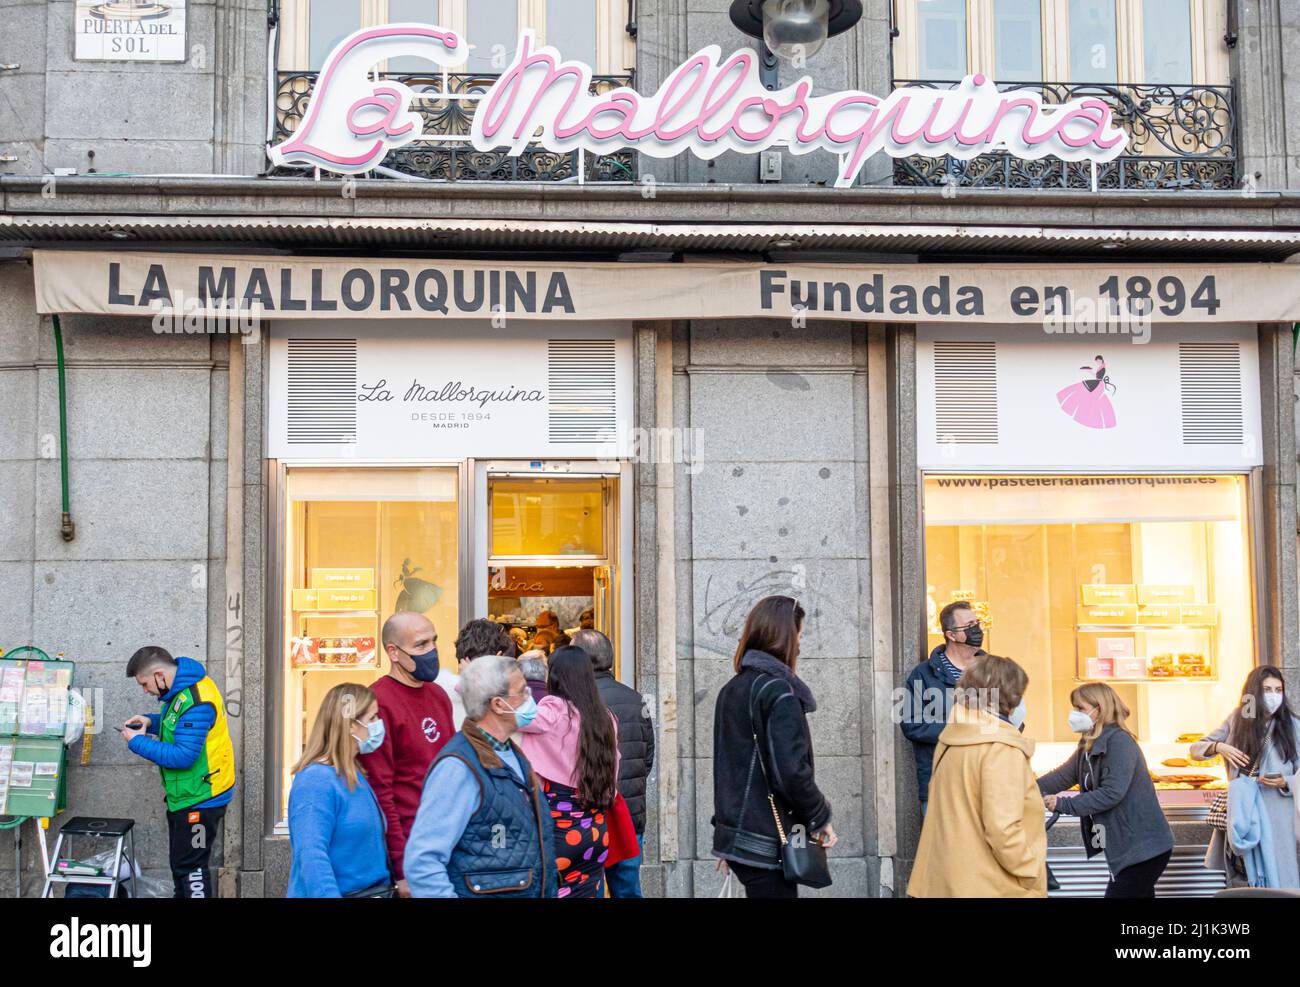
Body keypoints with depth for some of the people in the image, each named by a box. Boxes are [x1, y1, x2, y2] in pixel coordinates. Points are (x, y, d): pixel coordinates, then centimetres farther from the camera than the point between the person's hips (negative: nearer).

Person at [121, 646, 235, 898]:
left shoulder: (195, 702, -27)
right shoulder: (184, 687, 4)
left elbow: (183, 756, -28)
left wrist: (138, 742, -19)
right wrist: (151, 721, 2)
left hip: (199, 800, -10)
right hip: (185, 797, 10)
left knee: (191, 867, -1)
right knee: (180, 862, 21)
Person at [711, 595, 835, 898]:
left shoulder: (731, 691, 13)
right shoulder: (779, 691, -13)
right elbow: (792, 771, -20)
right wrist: (820, 819, -5)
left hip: (735, 836, 8)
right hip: (766, 844, -8)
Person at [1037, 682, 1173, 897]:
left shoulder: (1119, 742, -17)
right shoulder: (1089, 747, 12)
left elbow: (1111, 793, -25)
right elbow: (1062, 776, 7)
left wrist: (1063, 804, -21)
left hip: (1144, 850, -9)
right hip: (1127, 849, 9)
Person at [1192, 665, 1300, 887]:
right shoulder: (1237, 719, 4)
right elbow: (1196, 749, 8)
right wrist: (1219, 747, -11)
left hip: (1276, 816, -2)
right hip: (1240, 814, 2)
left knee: (1276, 881, -1)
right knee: (1242, 881, 10)